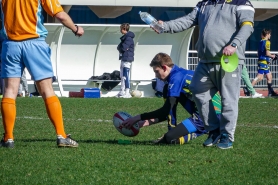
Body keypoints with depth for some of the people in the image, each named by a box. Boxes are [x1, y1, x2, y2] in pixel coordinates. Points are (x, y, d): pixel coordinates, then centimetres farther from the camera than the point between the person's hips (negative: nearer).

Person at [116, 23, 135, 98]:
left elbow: (124, 48, -23)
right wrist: (120, 48, -5)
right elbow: (119, 47, 17)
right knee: (122, 76, 16)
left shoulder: (128, 38, -15)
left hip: (127, 59, -11)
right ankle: (122, 91, 24)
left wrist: (120, 48, -2)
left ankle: (127, 93, -14)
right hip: (123, 59, 11)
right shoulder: (125, 37, 18)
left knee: (125, 76, -12)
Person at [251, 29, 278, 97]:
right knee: (260, 77, -15)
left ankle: (271, 92, 17)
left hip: (260, 60, 10)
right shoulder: (267, 42, -10)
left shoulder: (261, 42, 15)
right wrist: (272, 56, 0)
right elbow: (267, 53, -18)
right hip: (264, 62, -10)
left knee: (269, 76, 14)